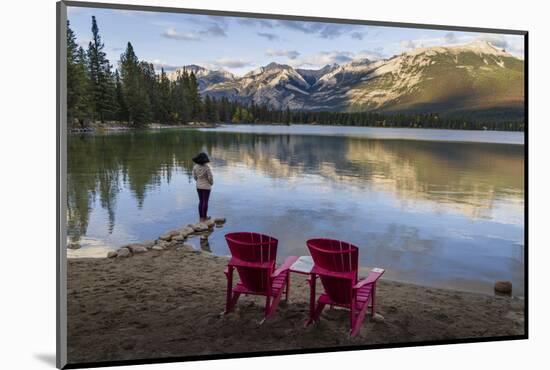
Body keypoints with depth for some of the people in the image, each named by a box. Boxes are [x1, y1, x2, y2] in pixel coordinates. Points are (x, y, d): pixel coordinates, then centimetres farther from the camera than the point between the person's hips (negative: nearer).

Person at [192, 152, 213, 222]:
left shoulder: (195, 167, -8)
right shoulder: (207, 167, -23)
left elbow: (194, 176, 3)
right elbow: (210, 177, -18)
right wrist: (211, 183, 3)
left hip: (198, 186, 5)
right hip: (206, 186, -5)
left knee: (201, 201, 15)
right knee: (205, 202, 5)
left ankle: (201, 217, 19)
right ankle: (204, 217, 11)